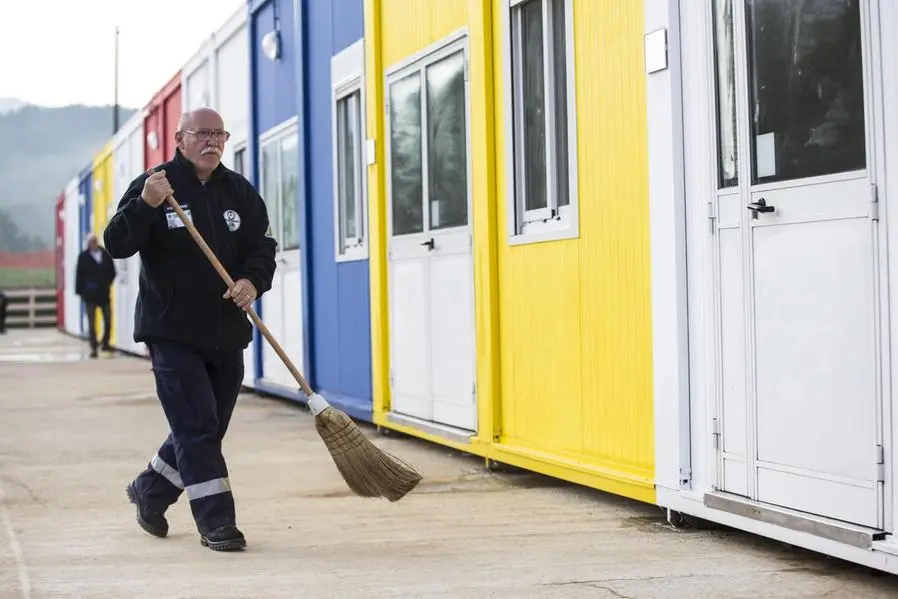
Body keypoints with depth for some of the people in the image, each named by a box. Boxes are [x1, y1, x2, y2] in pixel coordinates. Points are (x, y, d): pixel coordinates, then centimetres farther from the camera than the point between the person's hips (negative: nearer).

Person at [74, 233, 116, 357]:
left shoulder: (106, 254, 4)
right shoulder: (83, 257, -3)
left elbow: (112, 271, 12)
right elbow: (79, 275, -2)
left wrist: (108, 284, 2)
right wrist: (81, 291, -6)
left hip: (104, 293, 3)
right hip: (90, 294, -2)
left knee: (108, 320, 2)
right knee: (91, 323, 0)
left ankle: (105, 343, 18)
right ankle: (93, 348, 4)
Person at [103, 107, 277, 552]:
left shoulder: (239, 191, 10)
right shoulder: (152, 185, -4)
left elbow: (262, 248, 8)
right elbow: (117, 245, -12)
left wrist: (253, 281, -13)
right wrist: (145, 206, -29)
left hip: (226, 334, 6)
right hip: (172, 332, -5)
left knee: (207, 428, 15)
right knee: (196, 425, -10)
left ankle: (150, 489, 37)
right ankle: (216, 521, -5)